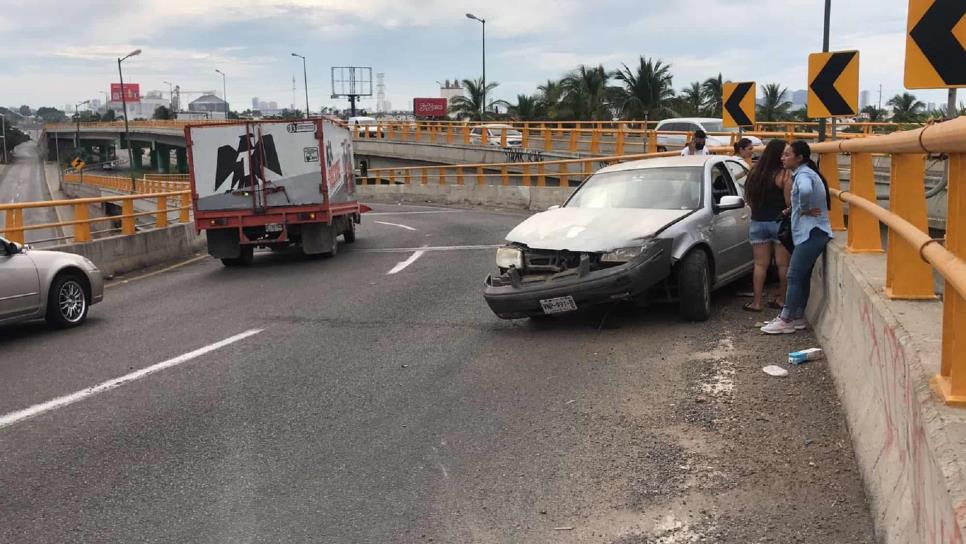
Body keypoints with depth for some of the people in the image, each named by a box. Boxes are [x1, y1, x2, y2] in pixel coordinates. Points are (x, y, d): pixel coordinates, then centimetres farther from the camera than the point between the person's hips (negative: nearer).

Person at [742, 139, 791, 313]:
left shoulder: (755, 173, 5)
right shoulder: (783, 174, -12)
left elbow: (748, 199, 12)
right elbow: (789, 202, -16)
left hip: (758, 222, 5)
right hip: (779, 222, -4)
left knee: (760, 264, 7)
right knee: (783, 264, 7)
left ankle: (756, 302, 5)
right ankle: (782, 299, 12)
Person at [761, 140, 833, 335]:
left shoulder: (804, 174, -16)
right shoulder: (803, 173, 16)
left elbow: (805, 190, -39)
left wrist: (804, 209, -23)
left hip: (811, 233, -10)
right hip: (809, 232, 10)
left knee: (794, 276, -8)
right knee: (802, 276, 13)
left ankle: (786, 320, -5)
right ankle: (798, 317, 18)